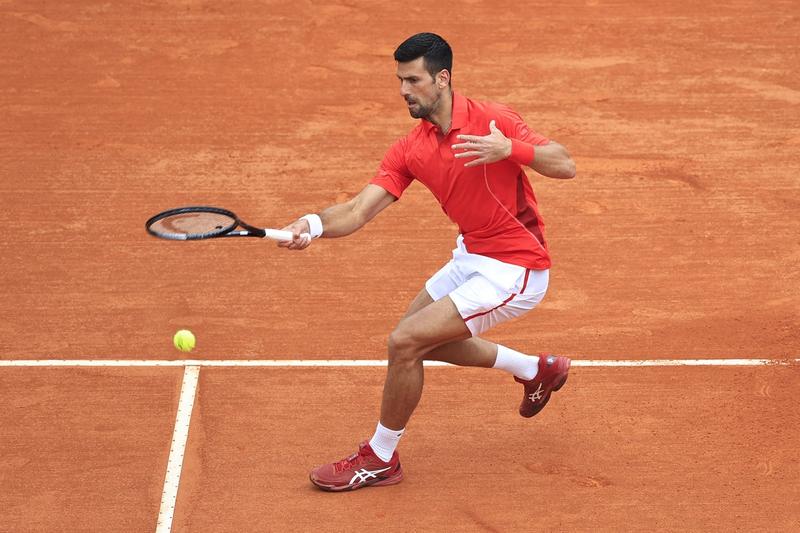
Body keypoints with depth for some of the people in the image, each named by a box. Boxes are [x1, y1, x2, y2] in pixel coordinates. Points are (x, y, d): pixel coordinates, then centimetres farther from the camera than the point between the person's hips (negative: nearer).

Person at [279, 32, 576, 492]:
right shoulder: (410, 151, -1)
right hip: (472, 256, 9)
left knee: (406, 342, -14)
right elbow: (358, 211, -9)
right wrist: (314, 225, -29)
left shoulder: (490, 120, -18)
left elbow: (565, 166, -21)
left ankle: (381, 459, 7)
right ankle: (536, 370, 38)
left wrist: (509, 148, -36)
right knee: (419, 338, 25)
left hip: (515, 271, -9)